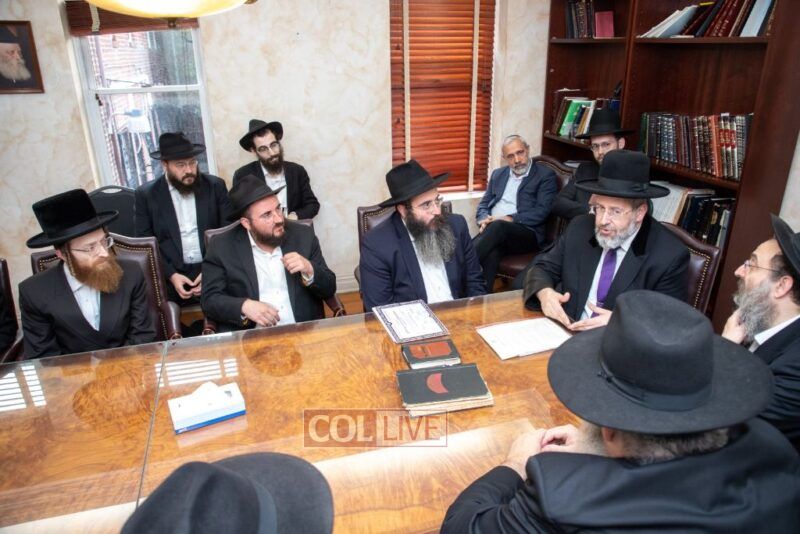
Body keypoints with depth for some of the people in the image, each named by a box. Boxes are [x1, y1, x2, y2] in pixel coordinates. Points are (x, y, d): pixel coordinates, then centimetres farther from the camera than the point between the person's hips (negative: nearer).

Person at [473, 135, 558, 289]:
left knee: (498, 226, -36)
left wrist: (510, 219, -17)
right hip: (494, 230, 4)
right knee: (491, 252, -33)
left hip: (527, 234, -3)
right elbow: (483, 204, 20)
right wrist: (484, 220, -3)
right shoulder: (498, 174, 21)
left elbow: (542, 211, -6)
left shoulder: (546, 175, 4)